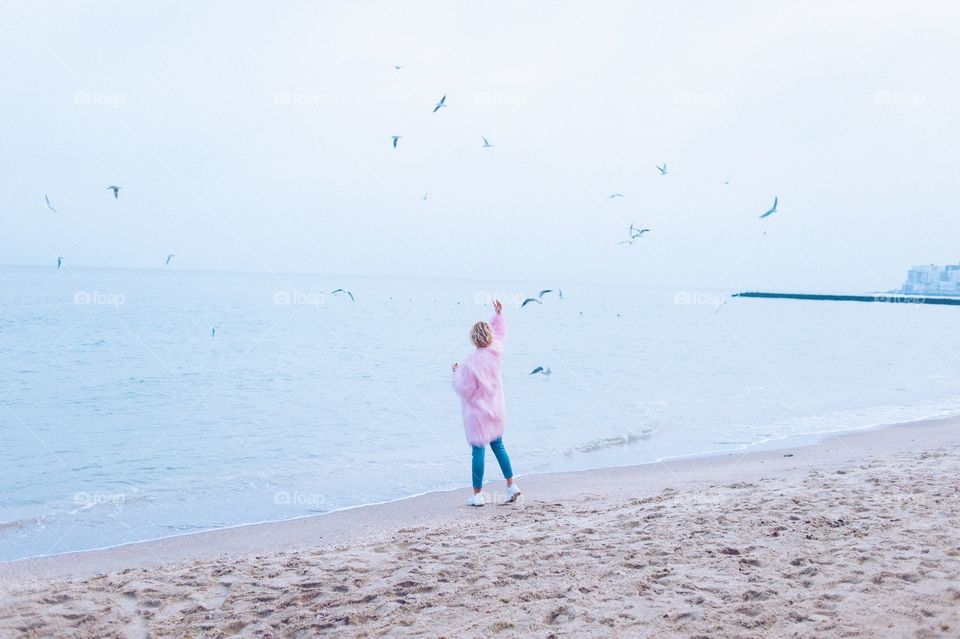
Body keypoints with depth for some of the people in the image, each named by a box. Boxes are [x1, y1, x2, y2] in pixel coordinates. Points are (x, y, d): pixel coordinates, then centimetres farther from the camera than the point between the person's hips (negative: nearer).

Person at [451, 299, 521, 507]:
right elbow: (501, 334, 17)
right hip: (496, 409, 6)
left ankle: (477, 495, 6)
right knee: (498, 446, 20)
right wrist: (499, 314, 28)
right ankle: (511, 485, 22)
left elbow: (464, 389, -17)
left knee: (478, 451, 0)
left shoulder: (471, 363, -24)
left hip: (478, 413, -6)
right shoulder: (495, 352, -6)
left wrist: (457, 373, -1)